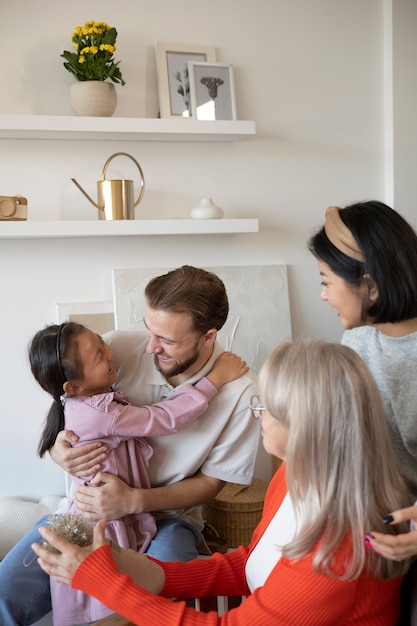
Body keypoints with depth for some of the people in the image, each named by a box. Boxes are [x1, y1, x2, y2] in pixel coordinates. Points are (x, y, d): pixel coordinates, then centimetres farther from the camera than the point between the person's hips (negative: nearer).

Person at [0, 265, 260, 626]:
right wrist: (59, 452, -24)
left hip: (168, 517, -2)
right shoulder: (119, 347, -14)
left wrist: (134, 501, -22)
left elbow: (211, 483, -6)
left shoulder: (241, 392, -17)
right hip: (88, 502, 2)